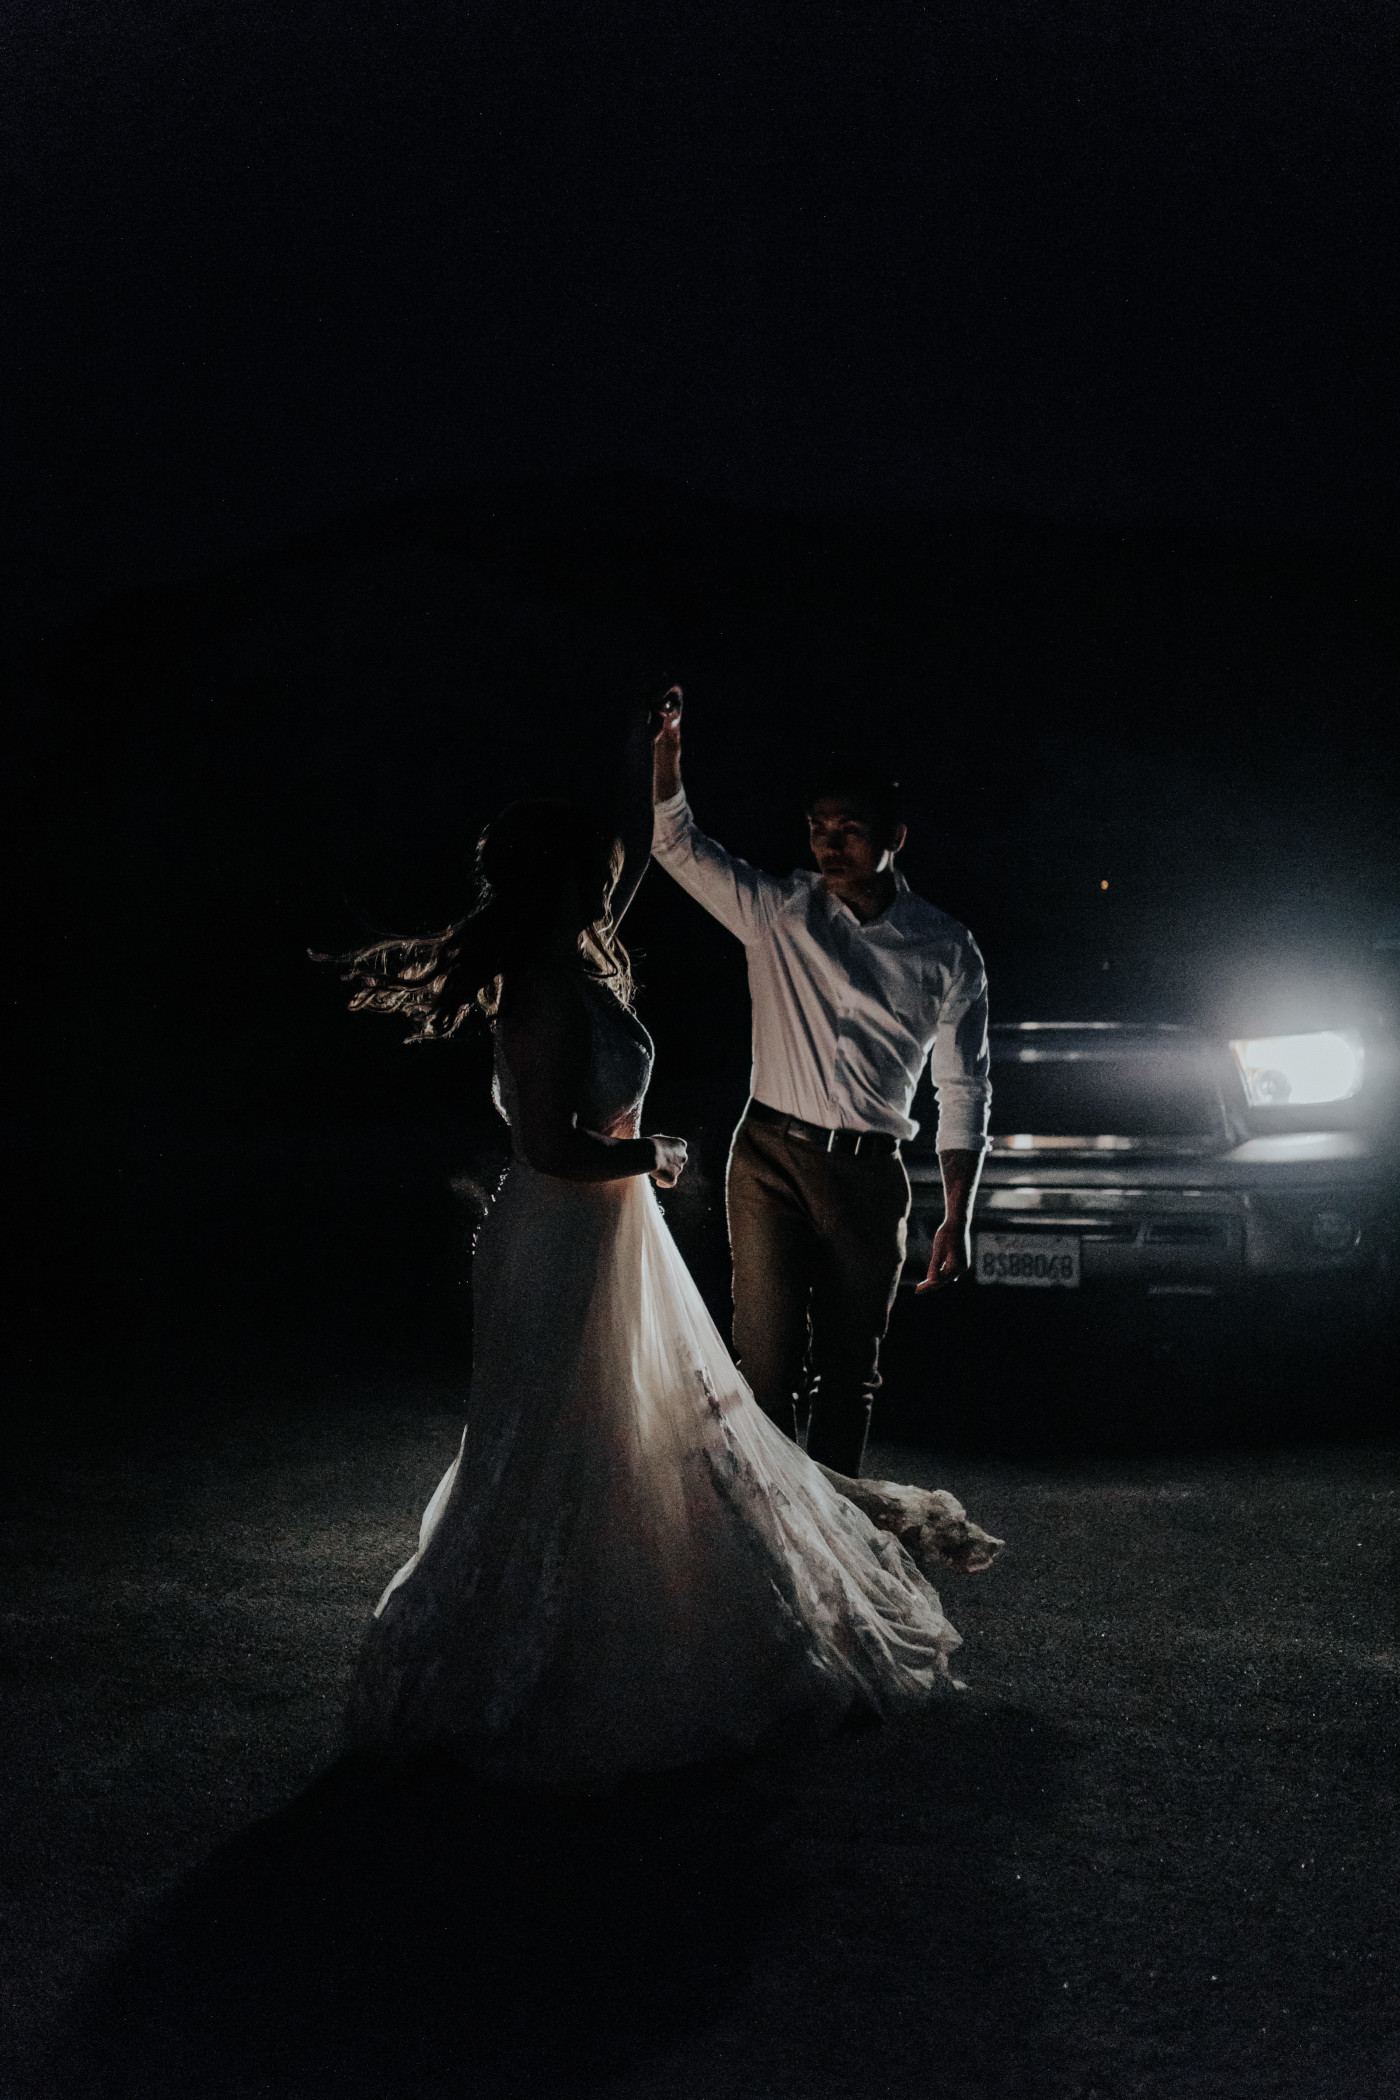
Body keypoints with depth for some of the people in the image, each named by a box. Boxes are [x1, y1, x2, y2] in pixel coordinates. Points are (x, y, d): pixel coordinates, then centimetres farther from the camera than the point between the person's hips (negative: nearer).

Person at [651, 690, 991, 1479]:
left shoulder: (947, 950, 2)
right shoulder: (779, 912, 2)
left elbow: (964, 1090, 6)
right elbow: (679, 845, -5)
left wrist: (957, 1222, 2)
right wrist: (668, 747, -24)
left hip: (870, 1176, 1)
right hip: (771, 1157, -1)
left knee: (850, 1371, 10)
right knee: (768, 1362, -7)